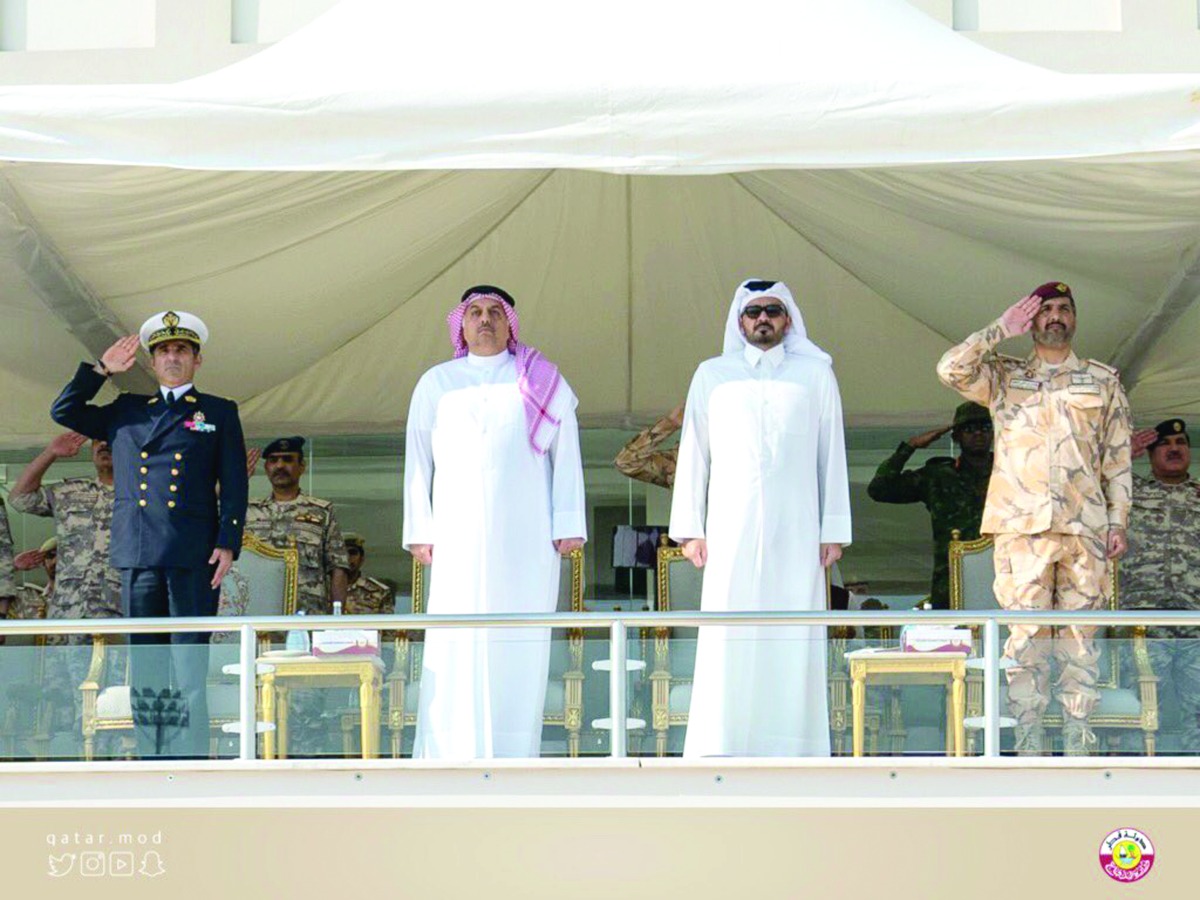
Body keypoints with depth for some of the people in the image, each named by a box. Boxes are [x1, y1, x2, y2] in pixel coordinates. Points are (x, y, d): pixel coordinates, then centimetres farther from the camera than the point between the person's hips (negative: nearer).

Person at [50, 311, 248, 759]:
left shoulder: (219, 413, 13)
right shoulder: (126, 411, 21)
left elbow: (234, 485, 7)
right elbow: (63, 412, 24)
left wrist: (228, 543, -5)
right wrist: (101, 370, 15)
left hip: (193, 555, -3)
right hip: (137, 554, 3)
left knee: (189, 665, -8)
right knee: (144, 667, 2)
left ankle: (190, 762, -9)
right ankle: (152, 760, 4)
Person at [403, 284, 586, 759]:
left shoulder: (541, 382, 11)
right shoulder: (437, 384, 14)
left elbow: (565, 455, 7)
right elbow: (418, 461, 12)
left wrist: (568, 524, -2)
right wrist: (420, 530, 4)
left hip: (526, 537, 0)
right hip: (459, 536, 0)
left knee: (520, 645, -3)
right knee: (454, 646, -7)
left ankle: (513, 757, 0)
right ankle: (447, 758, -8)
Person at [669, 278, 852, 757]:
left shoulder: (815, 374, 11)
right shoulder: (713, 375, 12)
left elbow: (832, 454, 10)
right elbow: (694, 453, 12)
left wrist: (833, 529, 4)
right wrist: (690, 529, 5)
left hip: (796, 532, 0)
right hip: (731, 532, 0)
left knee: (794, 642, -3)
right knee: (727, 642, -6)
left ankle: (793, 750, -1)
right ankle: (720, 751, -5)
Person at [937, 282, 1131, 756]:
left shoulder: (1103, 381, 14)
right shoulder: (1004, 377, 12)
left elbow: (1118, 458, 12)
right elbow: (951, 368, -6)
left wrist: (1118, 522, 5)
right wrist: (1001, 329, -2)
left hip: (1085, 527, 1)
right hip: (1022, 526, -1)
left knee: (1080, 634, 0)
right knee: (1026, 633, -3)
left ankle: (1077, 742, 4)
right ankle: (1028, 745, 1)